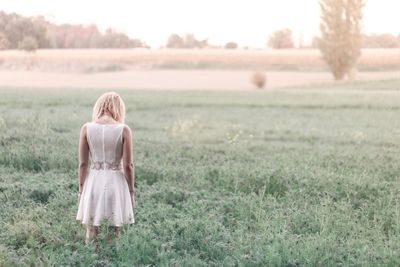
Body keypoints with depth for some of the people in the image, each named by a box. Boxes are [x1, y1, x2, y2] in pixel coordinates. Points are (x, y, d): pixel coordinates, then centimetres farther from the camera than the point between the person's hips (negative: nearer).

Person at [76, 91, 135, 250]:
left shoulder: (86, 128, -3)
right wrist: (131, 190, 4)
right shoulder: (124, 130, -8)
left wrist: (81, 188, 9)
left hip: (94, 182, 1)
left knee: (91, 232, 13)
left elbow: (83, 163, -1)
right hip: (116, 182, -1)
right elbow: (128, 165, -6)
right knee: (114, 234, 11)